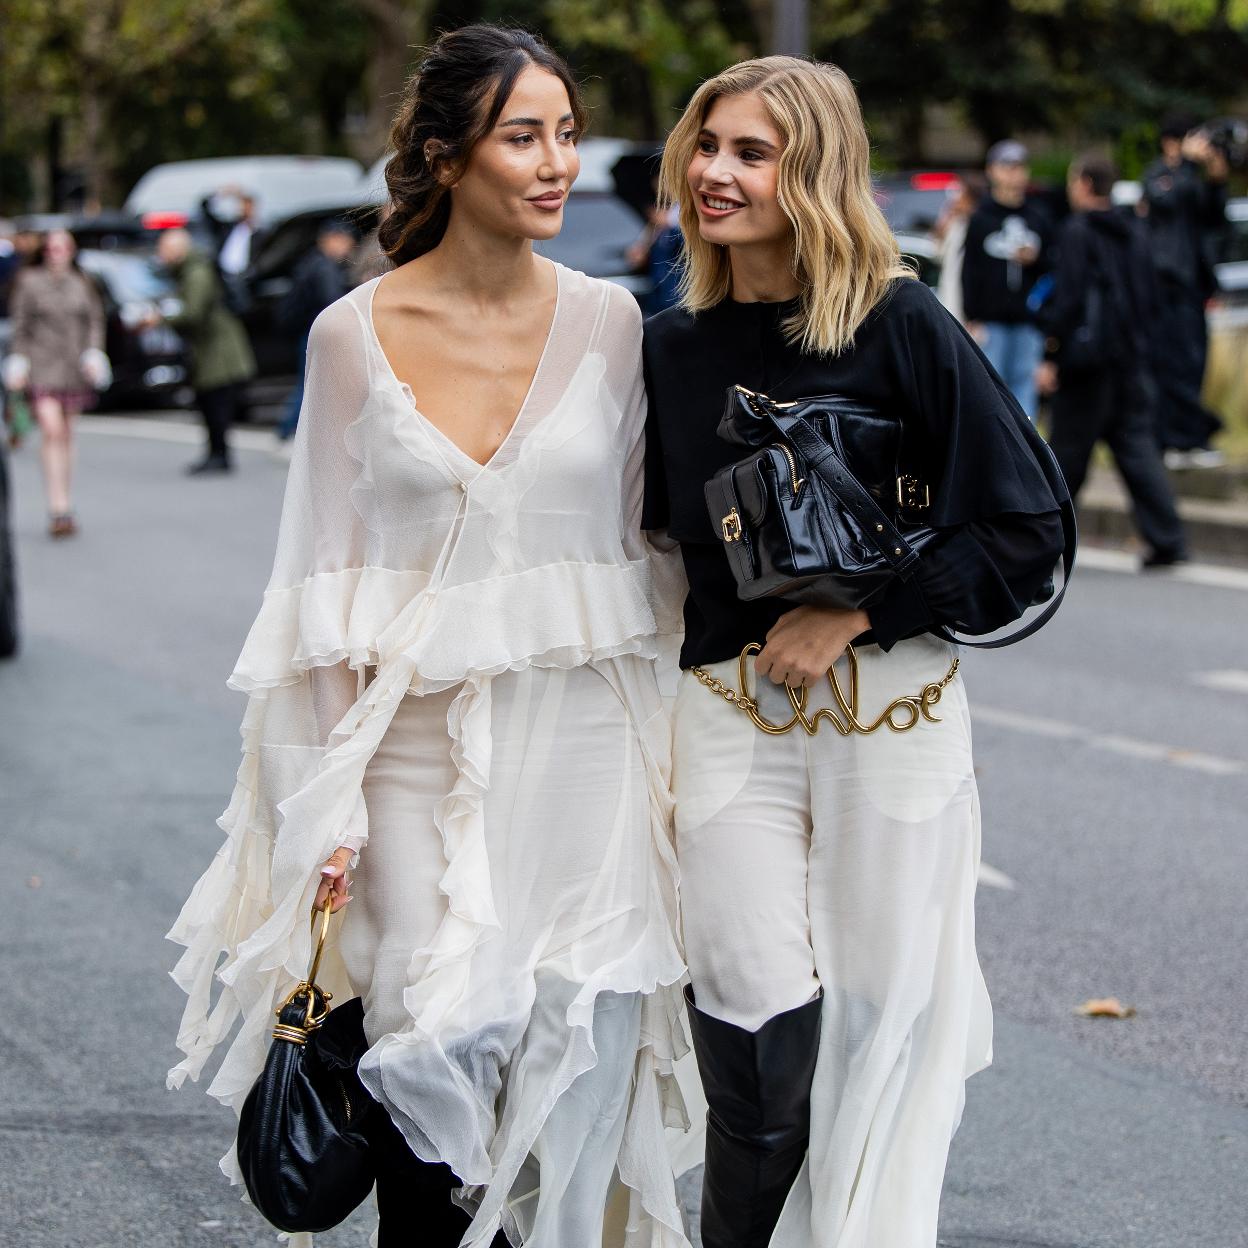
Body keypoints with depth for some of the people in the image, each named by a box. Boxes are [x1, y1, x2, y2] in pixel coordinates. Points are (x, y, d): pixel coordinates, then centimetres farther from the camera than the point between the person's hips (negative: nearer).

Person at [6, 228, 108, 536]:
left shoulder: (81, 283, 11)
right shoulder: (28, 281, 2)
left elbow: (95, 320, 13)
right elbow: (19, 325, 3)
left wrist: (93, 354, 0)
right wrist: (18, 361, -4)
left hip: (74, 368, 4)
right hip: (42, 367, -3)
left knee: (67, 434, 9)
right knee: (51, 430, -16)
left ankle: (66, 505, 19)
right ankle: (57, 506, -21)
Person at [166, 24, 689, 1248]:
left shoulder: (608, 321, 2)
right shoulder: (355, 334, -2)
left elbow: (640, 540, 9)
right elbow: (326, 579, 1)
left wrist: (661, 755, 8)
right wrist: (325, 803, -3)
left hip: (581, 733, 1)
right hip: (419, 735, -1)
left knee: (567, 1054, 3)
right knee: (433, 1050, -5)